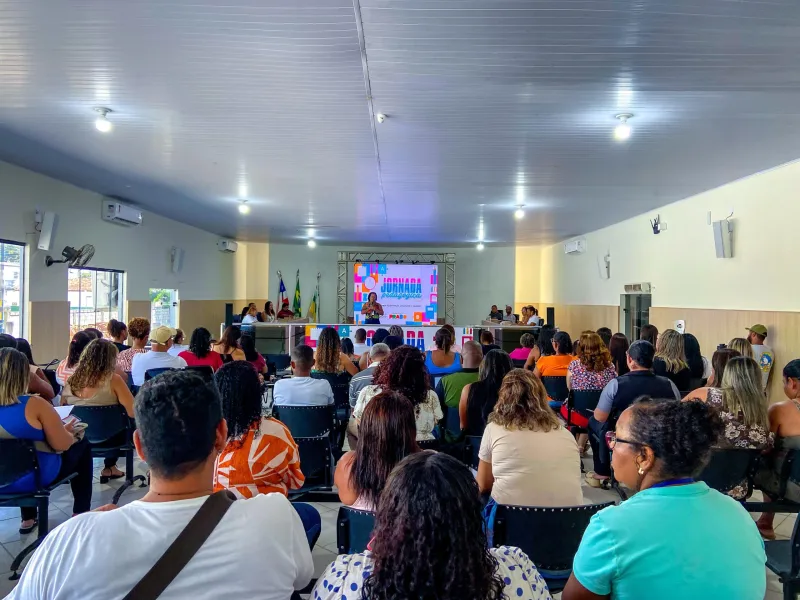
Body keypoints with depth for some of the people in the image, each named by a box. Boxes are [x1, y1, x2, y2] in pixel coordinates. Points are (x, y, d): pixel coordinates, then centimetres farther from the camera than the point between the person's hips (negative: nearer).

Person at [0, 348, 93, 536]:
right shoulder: (34, 405, -24)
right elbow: (62, 445, -18)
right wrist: (67, 431, 3)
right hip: (34, 478, -6)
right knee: (81, 446, 19)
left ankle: (28, 519, 39)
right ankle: (81, 514, 25)